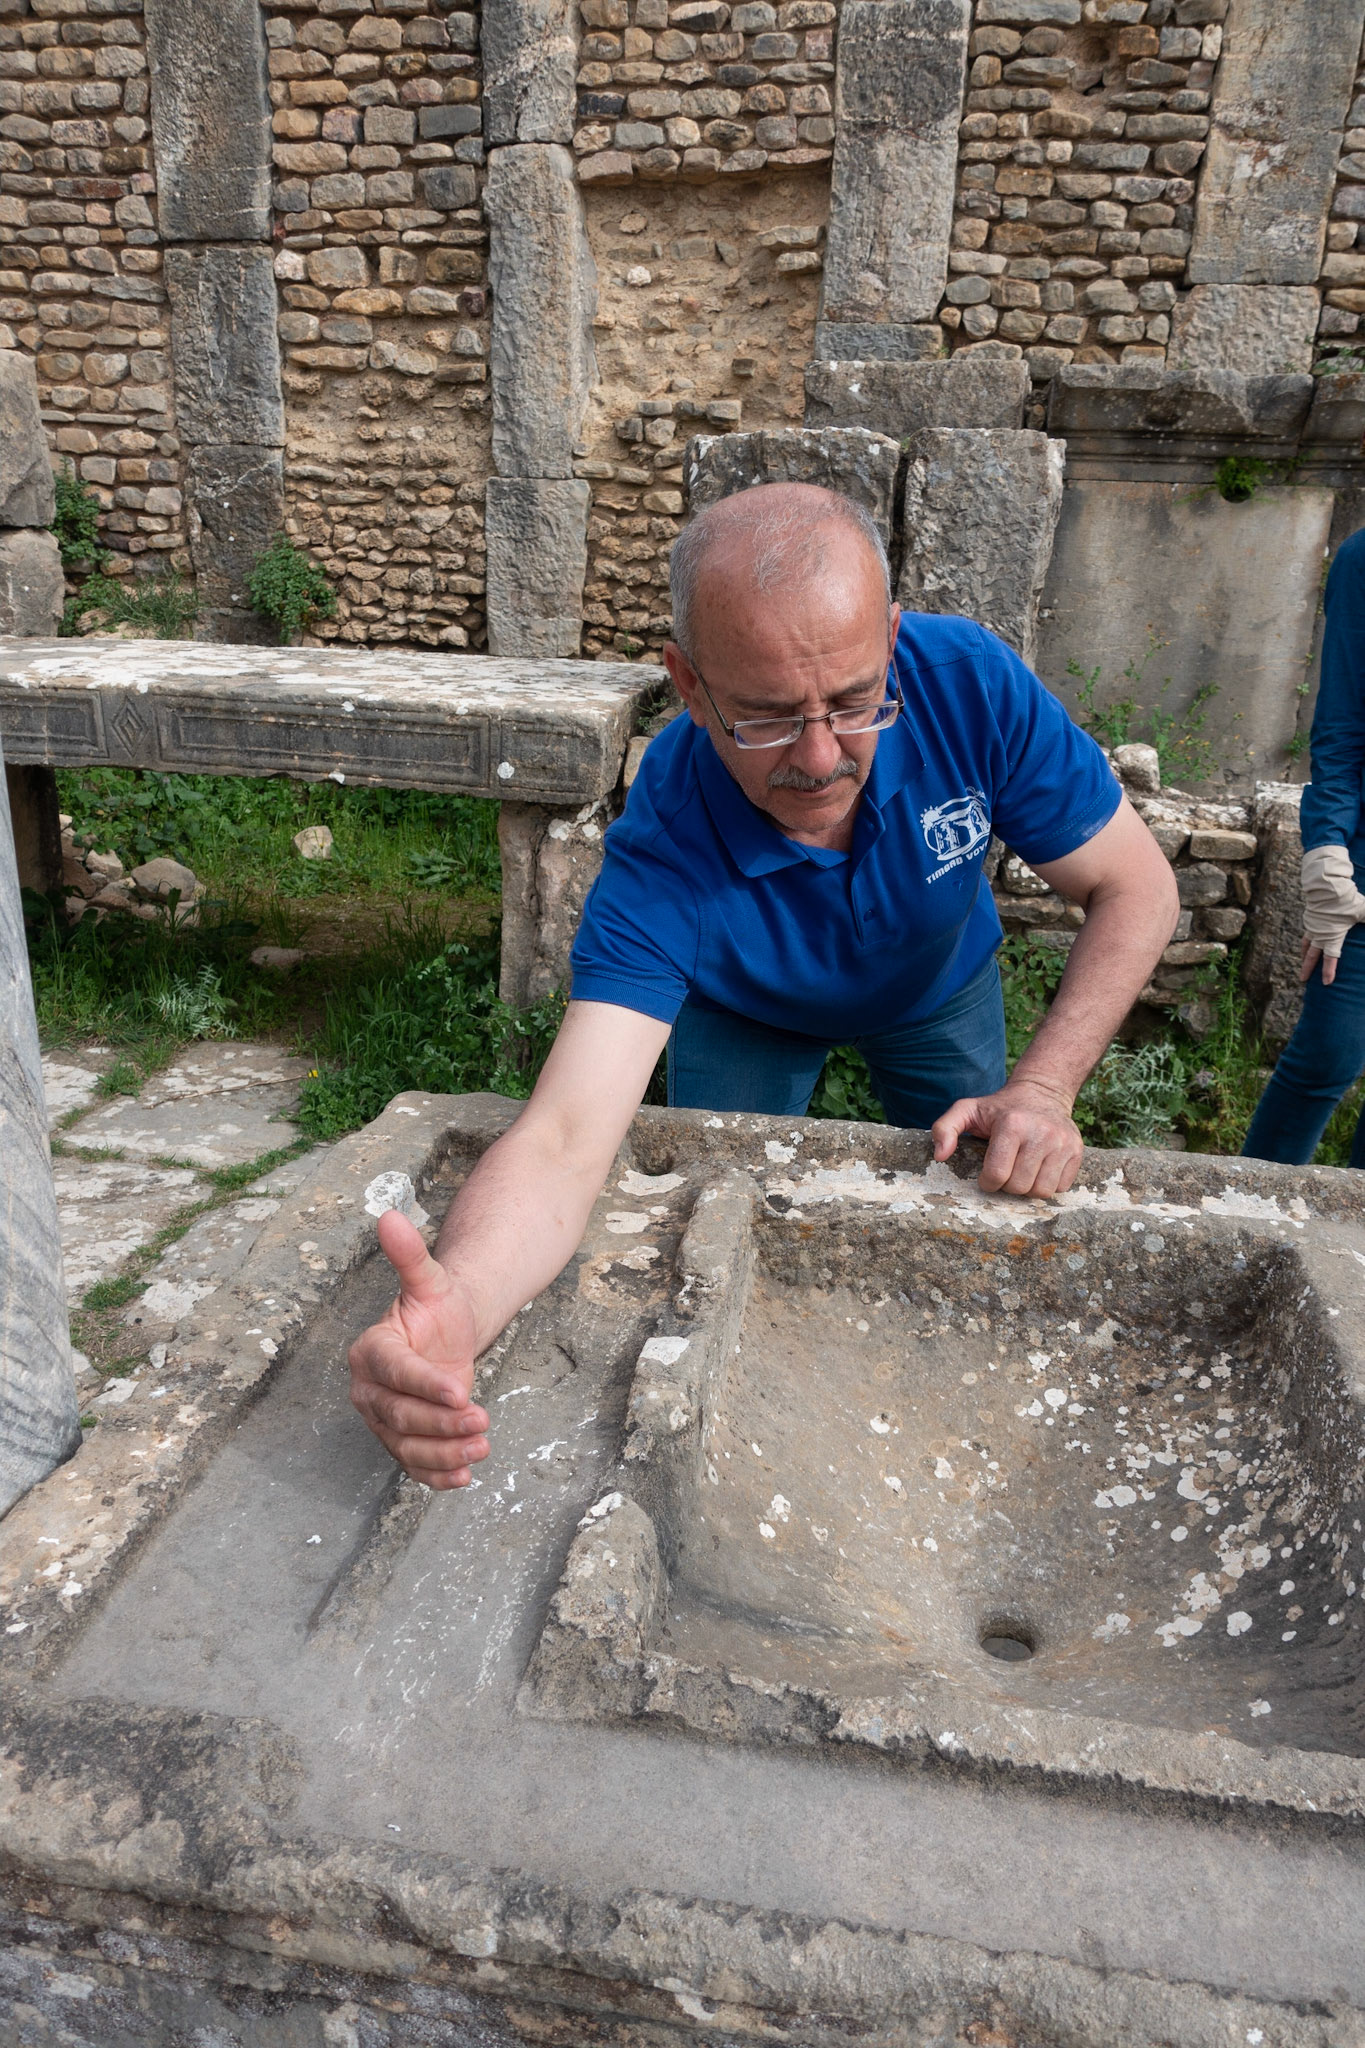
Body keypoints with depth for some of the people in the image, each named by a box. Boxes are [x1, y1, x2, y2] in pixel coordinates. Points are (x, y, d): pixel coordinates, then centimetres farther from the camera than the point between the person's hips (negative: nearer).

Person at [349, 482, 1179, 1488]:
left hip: (940, 989, 2)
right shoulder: (663, 852, -43)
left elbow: (1137, 889, -25)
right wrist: (457, 1308, -72)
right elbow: (567, 1135, -51)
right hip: (743, 1016, -1)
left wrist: (1043, 1088, -39)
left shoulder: (969, 684, -38)